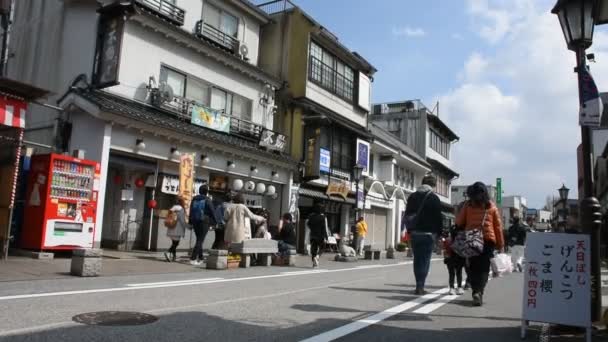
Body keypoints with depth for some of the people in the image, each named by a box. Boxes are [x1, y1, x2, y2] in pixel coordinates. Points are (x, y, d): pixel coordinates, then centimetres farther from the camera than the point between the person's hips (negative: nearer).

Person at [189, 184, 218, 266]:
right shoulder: (207, 200, -10)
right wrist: (215, 221, 4)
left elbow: (191, 211, 13)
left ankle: (200, 258, 23)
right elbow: (212, 211, -7)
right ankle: (193, 259, -12)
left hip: (195, 222, 6)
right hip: (204, 222, -6)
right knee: (200, 240, -5)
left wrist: (191, 221, 18)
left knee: (199, 239, 17)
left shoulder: (194, 199, 7)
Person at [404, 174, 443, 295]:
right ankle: (420, 286, -4)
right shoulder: (434, 198, -4)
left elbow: (407, 214, 14)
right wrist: (439, 232, 2)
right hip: (428, 233, -5)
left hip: (414, 233, 5)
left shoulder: (412, 196, 12)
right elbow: (438, 217, -6)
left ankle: (419, 285, 14)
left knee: (417, 259, 11)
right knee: (425, 260, -1)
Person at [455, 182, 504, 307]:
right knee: (484, 268, 1)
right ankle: (479, 292, -16)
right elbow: (498, 226, 7)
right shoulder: (492, 206, 7)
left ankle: (476, 292, 6)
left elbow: (459, 222, 5)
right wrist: (500, 244, 11)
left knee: (473, 267, 10)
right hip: (488, 239, 0)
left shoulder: (468, 205, 5)